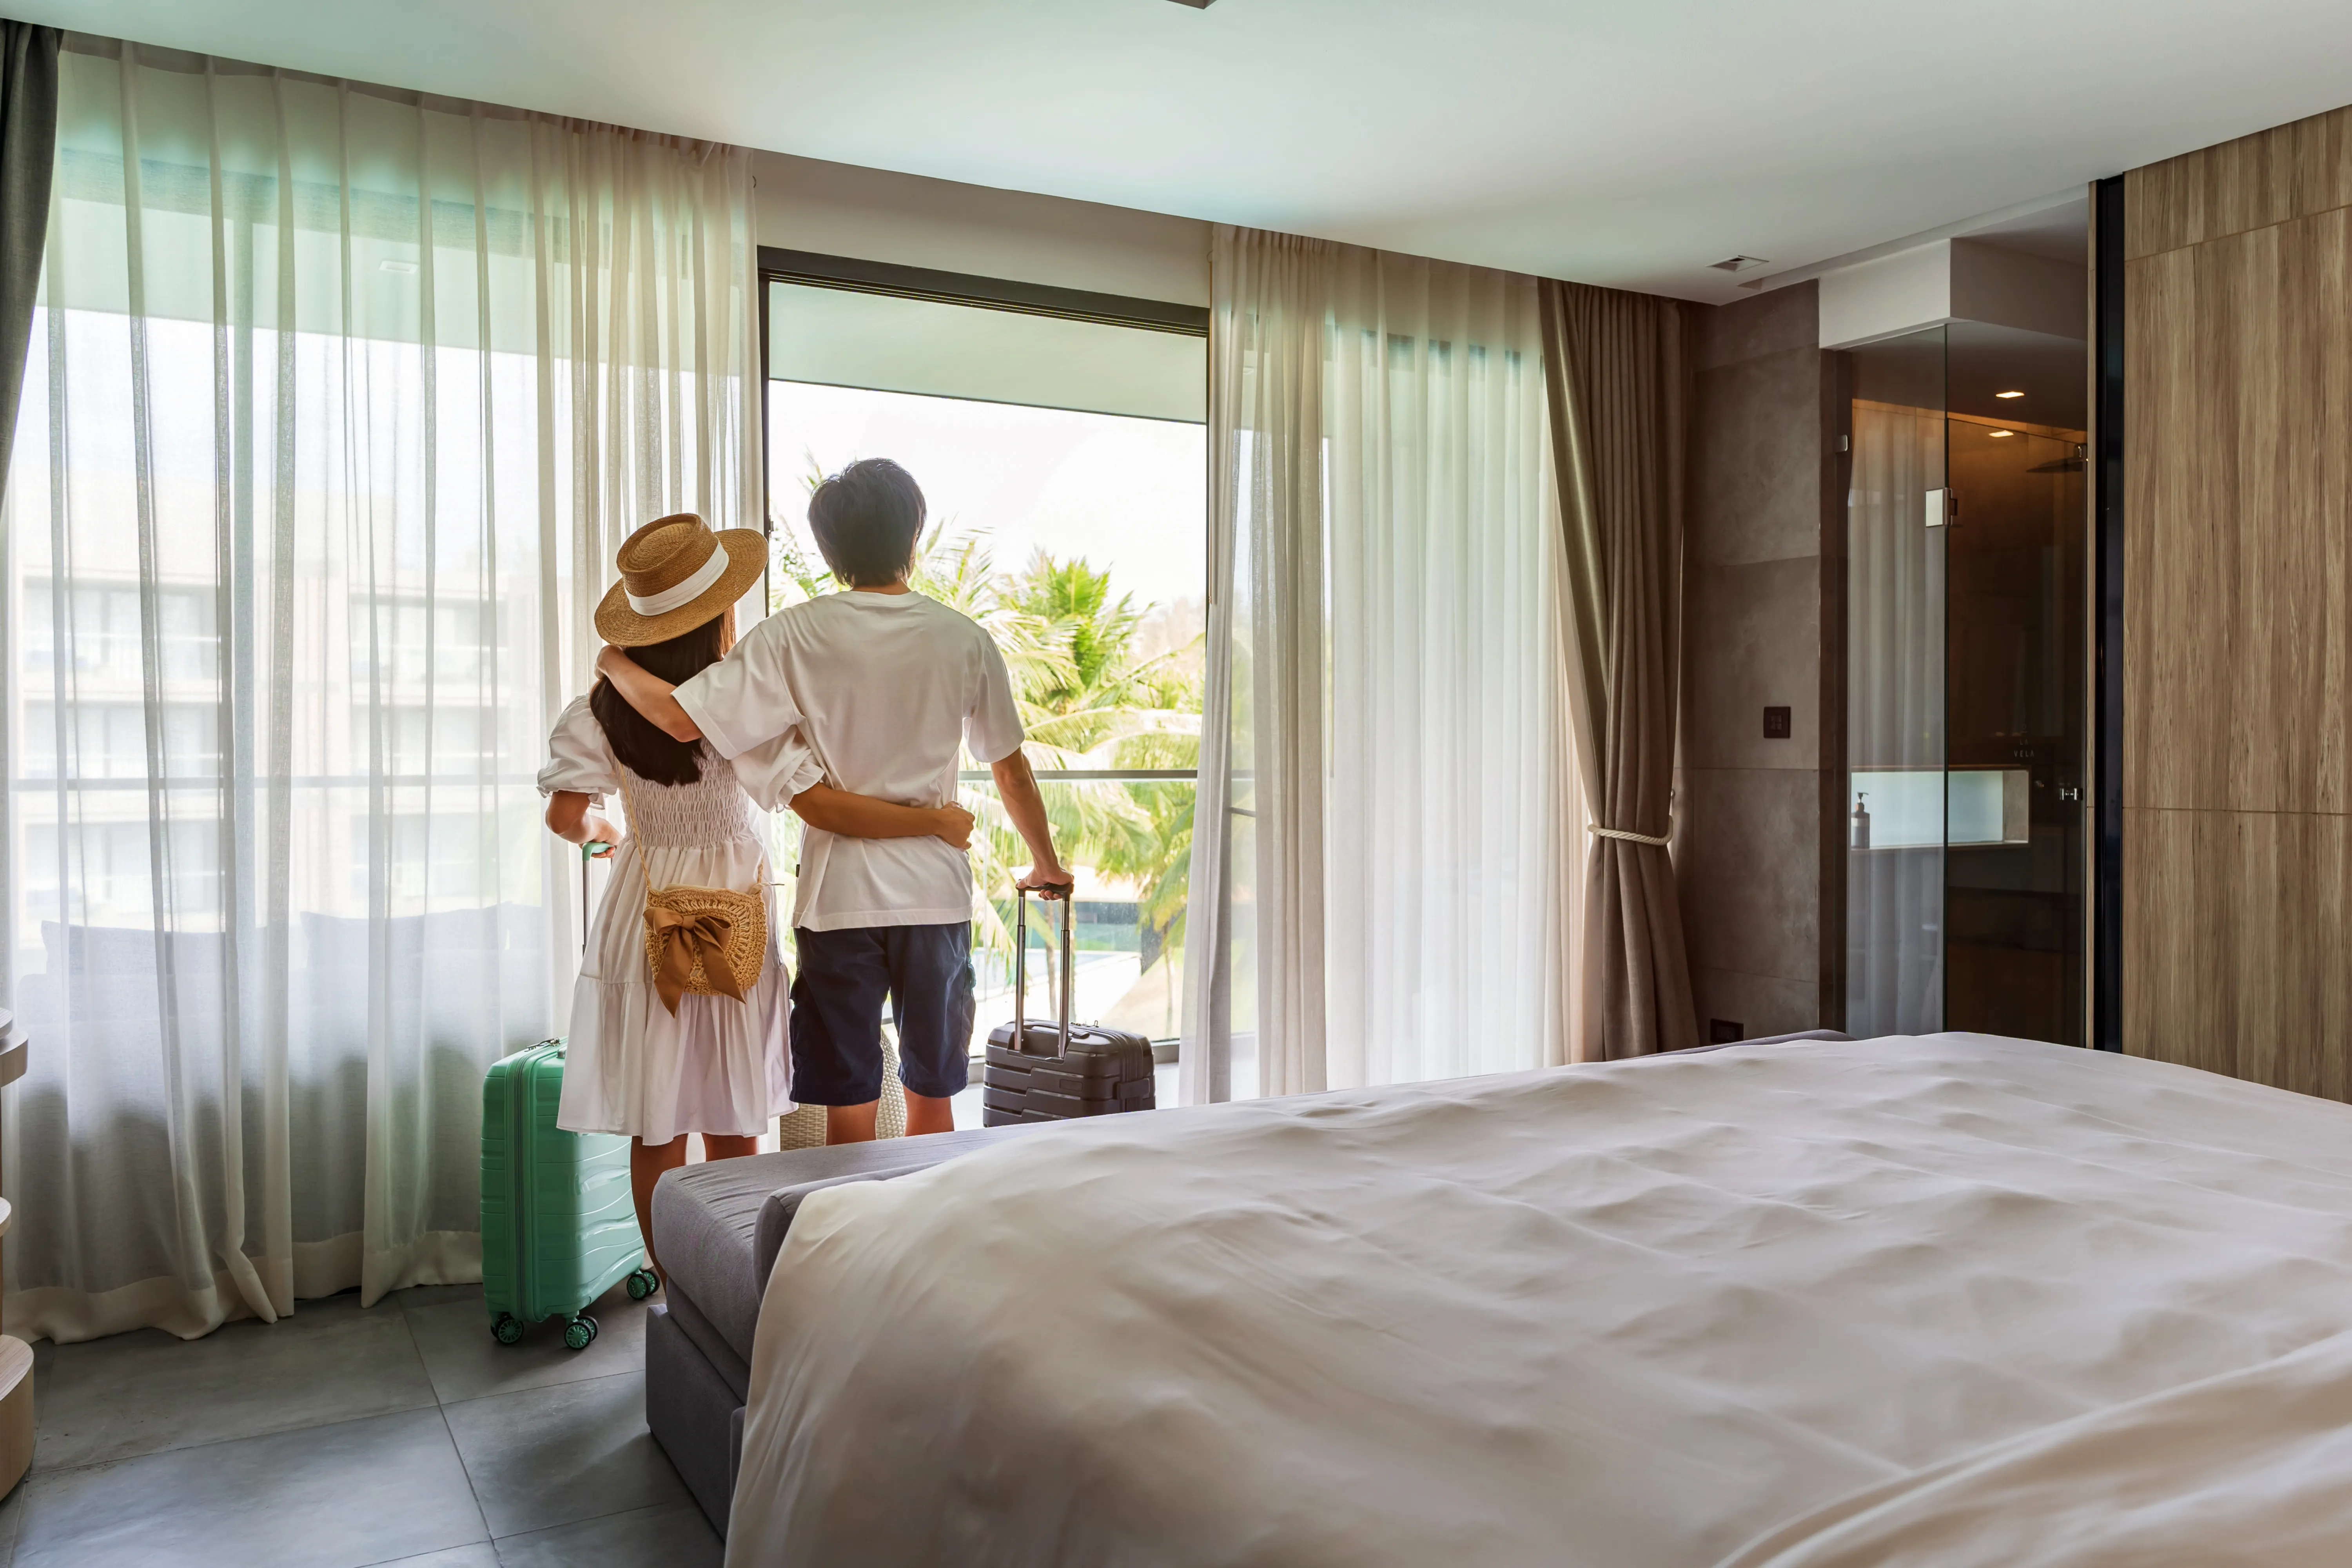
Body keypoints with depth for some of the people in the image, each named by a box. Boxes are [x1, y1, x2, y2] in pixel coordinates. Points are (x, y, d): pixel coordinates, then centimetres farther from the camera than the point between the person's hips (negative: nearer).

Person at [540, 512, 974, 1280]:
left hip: (644, 921, 3)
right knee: (732, 1130, 10)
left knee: (658, 1129, 10)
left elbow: (567, 814, -8)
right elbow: (823, 808, -20)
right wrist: (937, 822, -12)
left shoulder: (606, 708, -4)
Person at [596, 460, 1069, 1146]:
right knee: (932, 1097, 15)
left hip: (840, 898, -2)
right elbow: (1011, 770, 6)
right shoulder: (965, 640, -1)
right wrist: (1046, 866, 21)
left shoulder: (796, 637, -7)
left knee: (849, 1107, 7)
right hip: (937, 893, 2)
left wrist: (615, 664, 8)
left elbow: (683, 718, -12)